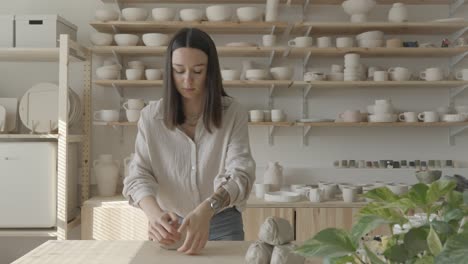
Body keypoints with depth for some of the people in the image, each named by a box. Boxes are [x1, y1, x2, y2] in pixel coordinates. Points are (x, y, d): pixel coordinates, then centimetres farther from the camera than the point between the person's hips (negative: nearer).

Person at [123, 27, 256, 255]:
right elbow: (139, 175, -14)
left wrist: (206, 210, -40)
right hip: (171, 225, 1)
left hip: (222, 224, -1)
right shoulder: (151, 116, -8)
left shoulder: (233, 114, -11)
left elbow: (240, 173, -21)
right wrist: (154, 213, -35)